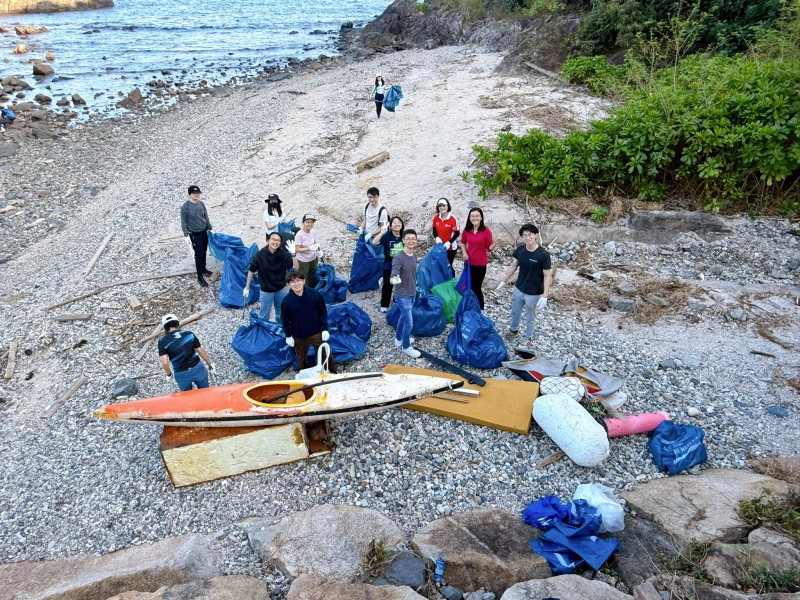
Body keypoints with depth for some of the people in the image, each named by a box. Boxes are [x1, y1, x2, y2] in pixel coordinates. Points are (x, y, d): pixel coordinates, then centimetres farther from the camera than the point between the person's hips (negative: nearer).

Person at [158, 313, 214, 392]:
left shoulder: (162, 342, -10)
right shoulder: (189, 334, -5)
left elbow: (165, 362, -15)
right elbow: (201, 351, 0)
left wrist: (168, 374, 4)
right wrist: (209, 363, 15)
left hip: (181, 374, -1)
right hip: (198, 368, 1)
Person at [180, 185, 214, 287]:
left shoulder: (201, 204, -1)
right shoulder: (185, 207, -18)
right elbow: (183, 222, -12)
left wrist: (210, 228, 16)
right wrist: (186, 235, -13)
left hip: (204, 232, 6)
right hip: (195, 234, -6)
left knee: (204, 252, 19)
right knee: (199, 254, -3)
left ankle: (203, 269, 40)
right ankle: (200, 277, 5)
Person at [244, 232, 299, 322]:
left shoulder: (283, 253, -14)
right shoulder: (259, 255, -18)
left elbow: (296, 267, -19)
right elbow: (251, 271, -6)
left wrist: (293, 254, -35)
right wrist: (247, 288, -1)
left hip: (281, 290, 3)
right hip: (266, 291, -2)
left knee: (281, 315, 23)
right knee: (264, 317, 11)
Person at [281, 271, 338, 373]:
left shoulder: (315, 294, -19)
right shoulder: (286, 301, -18)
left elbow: (323, 312, -8)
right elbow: (285, 320, -4)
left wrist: (325, 329, -7)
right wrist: (288, 336, -1)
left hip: (316, 332, 0)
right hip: (298, 336, 1)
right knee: (301, 357, 22)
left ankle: (333, 371, 40)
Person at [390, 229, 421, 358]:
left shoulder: (414, 255, 0)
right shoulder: (399, 258, -25)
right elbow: (393, 276, -34)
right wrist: (394, 280, -57)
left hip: (412, 293, 8)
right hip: (402, 296, -8)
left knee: (404, 316, 25)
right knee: (409, 323, 1)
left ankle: (399, 339, 46)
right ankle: (406, 347, 21)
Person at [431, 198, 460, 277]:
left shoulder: (453, 218, -19)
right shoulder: (436, 217, -5)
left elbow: (457, 233, -14)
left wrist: (449, 242, -26)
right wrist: (436, 237, -13)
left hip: (450, 247, -4)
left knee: (448, 266, 9)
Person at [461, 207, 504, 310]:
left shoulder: (486, 231, -16)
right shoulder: (467, 230, -5)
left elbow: (489, 248, -12)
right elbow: (463, 242, 14)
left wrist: (496, 241, -30)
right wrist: (464, 252, -2)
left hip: (480, 263, -4)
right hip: (469, 262, 4)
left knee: (476, 287, 3)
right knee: (470, 286, 18)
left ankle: (480, 309, 20)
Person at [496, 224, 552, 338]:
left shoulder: (543, 255, -24)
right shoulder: (520, 249, -9)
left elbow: (547, 276, -19)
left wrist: (544, 296, -23)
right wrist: (504, 281, 10)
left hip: (533, 293, -5)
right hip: (518, 289, 5)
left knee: (530, 318, 15)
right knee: (515, 312, 26)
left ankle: (528, 338, 38)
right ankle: (513, 330, 52)